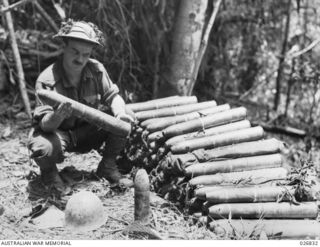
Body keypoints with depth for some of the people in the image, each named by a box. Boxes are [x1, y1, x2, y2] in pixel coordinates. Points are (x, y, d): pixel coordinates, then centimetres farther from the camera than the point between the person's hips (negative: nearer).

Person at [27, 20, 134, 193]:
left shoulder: (96, 70, -13)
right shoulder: (46, 80, -24)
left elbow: (112, 96, -5)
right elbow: (45, 125, -26)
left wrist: (120, 113, -29)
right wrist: (57, 116, -51)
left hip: (87, 130, 4)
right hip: (58, 133, -4)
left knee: (124, 119, -17)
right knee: (44, 148, -38)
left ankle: (107, 166, 6)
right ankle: (49, 171, 3)